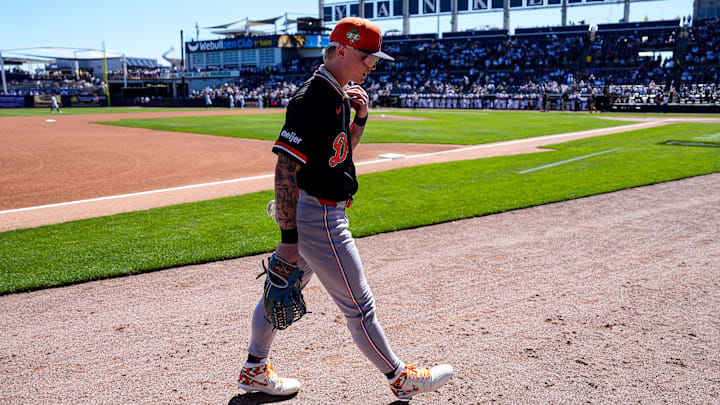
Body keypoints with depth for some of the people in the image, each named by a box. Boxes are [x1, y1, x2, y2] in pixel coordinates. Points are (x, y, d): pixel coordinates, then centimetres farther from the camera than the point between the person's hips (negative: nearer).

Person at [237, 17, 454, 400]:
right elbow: (285, 170, -24)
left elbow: (342, 149, 22)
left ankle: (254, 370, 34)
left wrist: (360, 117, 3)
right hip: (317, 218, -10)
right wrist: (289, 235, -25)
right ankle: (399, 378, 19)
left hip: (324, 213, 10)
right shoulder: (311, 99, -21)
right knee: (358, 305, 3)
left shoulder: (336, 95, 10)